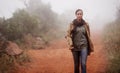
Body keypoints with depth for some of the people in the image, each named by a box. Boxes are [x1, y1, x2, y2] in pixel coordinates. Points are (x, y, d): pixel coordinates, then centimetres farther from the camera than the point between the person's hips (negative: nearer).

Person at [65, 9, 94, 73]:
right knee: (76, 65, 8)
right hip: (75, 47, 1)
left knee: (83, 64, -13)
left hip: (84, 46, 0)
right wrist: (70, 44, -13)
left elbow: (88, 36, 9)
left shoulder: (85, 24, 3)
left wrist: (90, 47, 10)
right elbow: (68, 35, 0)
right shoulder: (72, 24, 1)